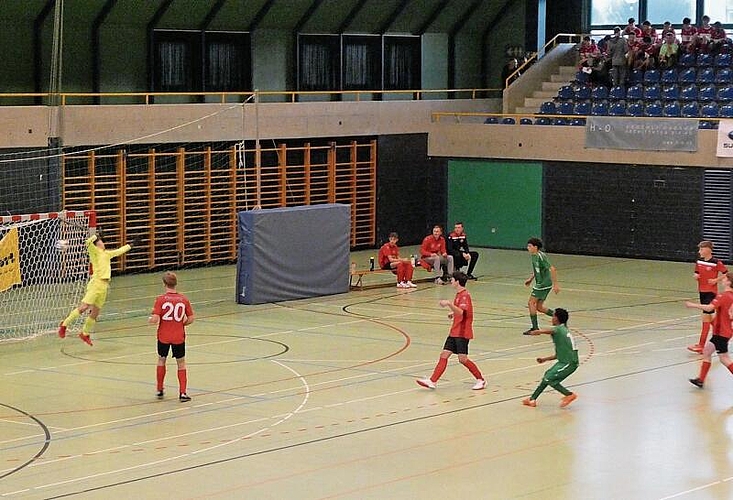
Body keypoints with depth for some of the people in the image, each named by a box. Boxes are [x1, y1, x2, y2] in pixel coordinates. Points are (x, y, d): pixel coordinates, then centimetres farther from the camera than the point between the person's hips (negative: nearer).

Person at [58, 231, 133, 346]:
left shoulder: (107, 253, 22)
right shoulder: (95, 251, 0)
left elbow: (119, 251, 37)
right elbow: (88, 242, -20)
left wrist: (130, 245, 42)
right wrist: (96, 235, -7)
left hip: (104, 286, 7)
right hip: (96, 283, -7)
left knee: (95, 313, 8)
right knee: (84, 307, -15)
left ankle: (85, 334, 20)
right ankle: (64, 324, -5)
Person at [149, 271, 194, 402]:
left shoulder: (160, 299, -12)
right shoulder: (184, 299, -4)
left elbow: (155, 320, -16)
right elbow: (191, 319, -2)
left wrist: (150, 320, 5)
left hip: (163, 337, -1)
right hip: (179, 337, 1)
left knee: (161, 360, 20)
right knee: (181, 364, 11)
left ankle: (160, 390, 28)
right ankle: (182, 393, 3)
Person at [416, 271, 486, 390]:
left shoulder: (465, 295, -15)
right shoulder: (459, 294, 15)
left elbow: (461, 312, -31)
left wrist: (449, 304, -41)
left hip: (462, 332, -9)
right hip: (455, 331, 9)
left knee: (463, 358, -7)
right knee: (444, 355, 2)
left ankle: (480, 380, 8)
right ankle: (432, 381, -3)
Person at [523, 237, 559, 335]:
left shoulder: (540, 256, -20)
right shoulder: (534, 256, 9)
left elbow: (552, 269, -24)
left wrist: (555, 284, -25)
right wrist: (530, 279, 19)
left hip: (544, 284, -10)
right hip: (540, 284, 10)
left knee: (531, 303, -8)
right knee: (539, 307, 12)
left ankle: (535, 328, -4)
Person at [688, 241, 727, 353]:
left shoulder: (716, 262, -13)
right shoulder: (699, 262, 6)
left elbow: (725, 273, -5)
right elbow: (696, 274, 16)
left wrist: (716, 280, -16)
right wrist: (695, 276, -6)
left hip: (711, 292, -7)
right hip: (702, 291, 7)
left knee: (706, 317, -9)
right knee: (708, 317, 16)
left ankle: (701, 345, -9)